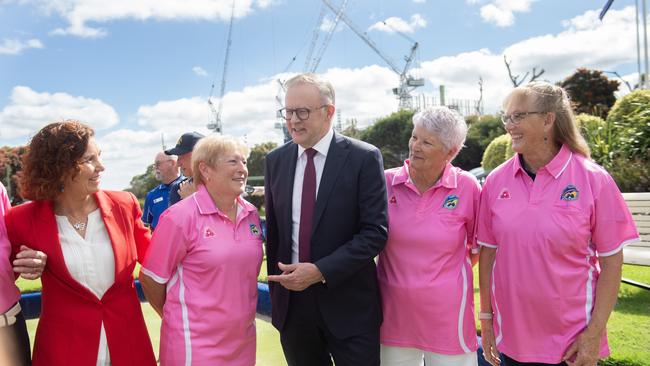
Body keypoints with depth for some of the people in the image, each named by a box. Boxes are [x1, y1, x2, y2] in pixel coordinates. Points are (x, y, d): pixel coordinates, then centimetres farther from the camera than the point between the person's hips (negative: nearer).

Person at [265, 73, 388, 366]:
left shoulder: (364, 158, -9)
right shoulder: (276, 160, 5)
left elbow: (375, 231, -13)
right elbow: (273, 228, 10)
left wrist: (320, 271, -19)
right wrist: (276, 286, 10)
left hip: (348, 304, -4)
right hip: (291, 301, 4)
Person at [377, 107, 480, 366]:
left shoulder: (467, 186, -7)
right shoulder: (386, 182, -6)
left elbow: (478, 245, 8)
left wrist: (451, 273, 8)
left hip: (447, 315, -1)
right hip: (394, 313, 2)